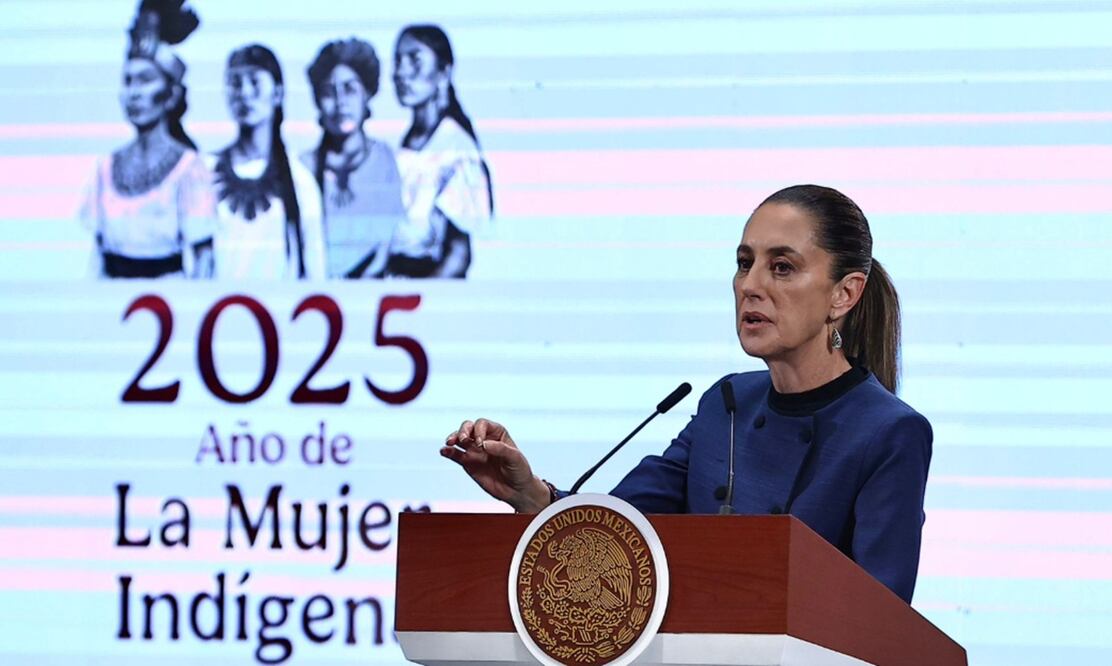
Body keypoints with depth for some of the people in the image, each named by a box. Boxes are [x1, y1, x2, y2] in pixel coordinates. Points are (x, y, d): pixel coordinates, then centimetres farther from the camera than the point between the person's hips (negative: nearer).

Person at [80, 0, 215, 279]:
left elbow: (198, 259, -5)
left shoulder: (188, 167, -4)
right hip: (115, 290, 4)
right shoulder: (108, 167, 10)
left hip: (170, 286, -4)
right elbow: (98, 249, 14)